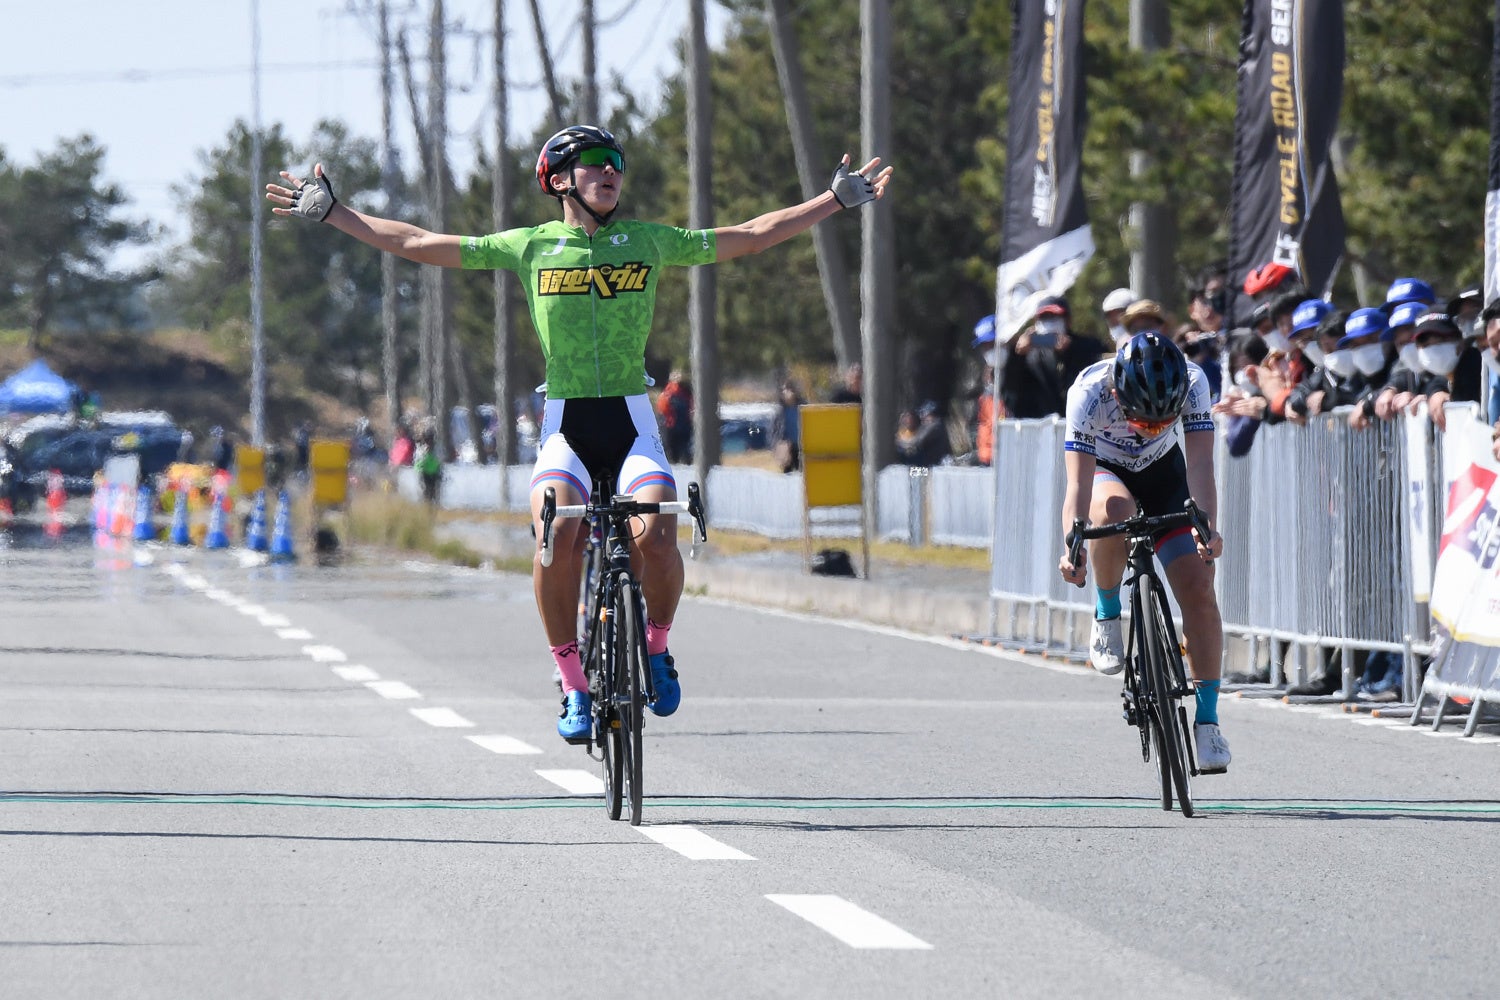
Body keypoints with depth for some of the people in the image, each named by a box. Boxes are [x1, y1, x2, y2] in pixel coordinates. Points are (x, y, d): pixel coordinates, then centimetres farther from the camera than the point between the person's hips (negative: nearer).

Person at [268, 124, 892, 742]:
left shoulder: (649, 242, 8)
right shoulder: (530, 247, 6)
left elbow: (754, 235, 14)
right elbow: (417, 246, 10)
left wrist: (838, 199, 13)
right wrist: (329, 213, 8)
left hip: (632, 421, 0)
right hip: (565, 424, 0)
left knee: (656, 535, -26)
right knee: (556, 536, -28)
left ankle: (657, 647, 6)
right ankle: (574, 684, -12)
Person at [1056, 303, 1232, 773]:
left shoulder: (1192, 382, -31)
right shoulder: (1090, 391, -35)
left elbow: (1200, 465, -35)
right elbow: (1078, 484, -39)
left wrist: (1207, 528, -50)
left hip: (1164, 475, 2)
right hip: (1106, 471, -2)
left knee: (1198, 589, -15)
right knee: (1114, 511, -39)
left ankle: (1207, 718, -6)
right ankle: (1106, 616, -15)